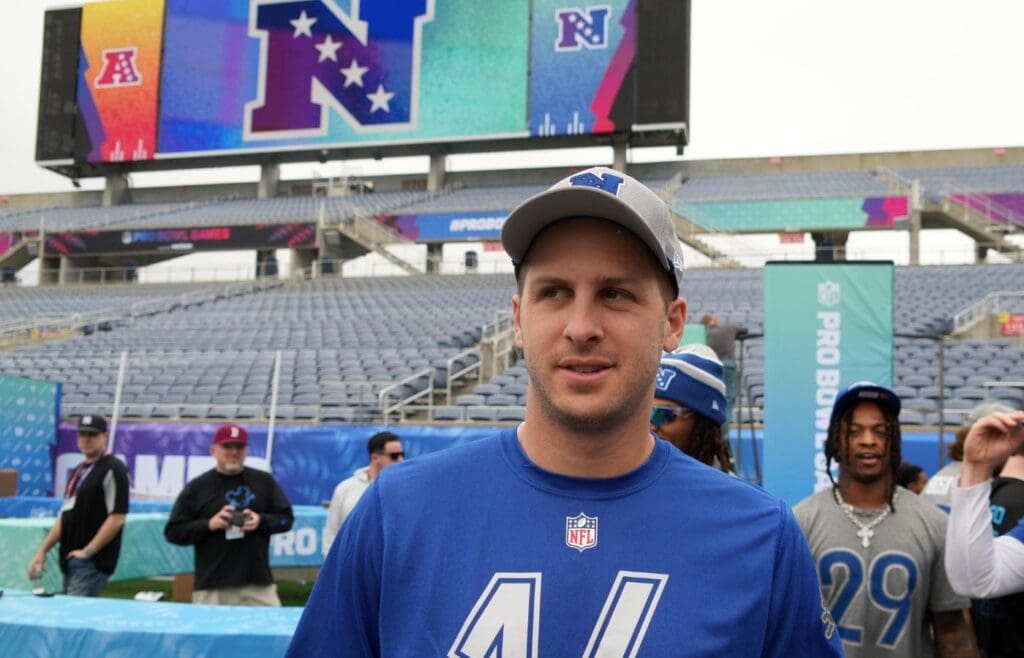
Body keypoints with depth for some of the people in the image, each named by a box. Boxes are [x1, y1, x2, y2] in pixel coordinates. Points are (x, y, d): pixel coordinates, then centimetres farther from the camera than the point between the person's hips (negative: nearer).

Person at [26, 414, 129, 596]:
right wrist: (42, 551, 16)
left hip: (93, 562, -9)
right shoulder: (78, 471, 19)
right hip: (70, 560, 9)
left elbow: (117, 518, -16)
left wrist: (88, 551, -16)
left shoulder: (112, 470, -9)